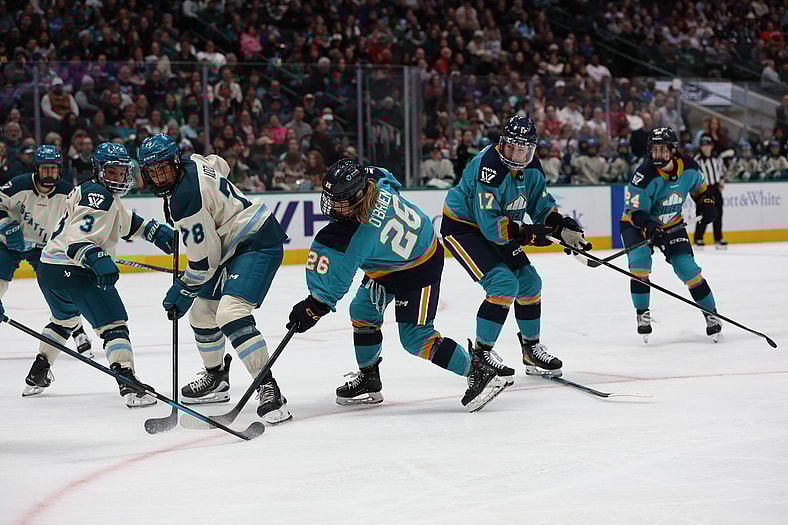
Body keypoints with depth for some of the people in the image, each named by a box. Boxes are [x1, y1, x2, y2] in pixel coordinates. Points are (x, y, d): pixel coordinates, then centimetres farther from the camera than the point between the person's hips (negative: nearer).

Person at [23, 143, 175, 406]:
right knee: (113, 323, -13)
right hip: (73, 272, -11)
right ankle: (128, 383, -27)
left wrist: (155, 230, 19)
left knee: (64, 319, 34)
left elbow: (126, 221, 31)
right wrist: (96, 259, -41)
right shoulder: (97, 195, -14)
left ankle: (37, 376, 45)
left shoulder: (105, 195, 19)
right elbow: (77, 237, -27)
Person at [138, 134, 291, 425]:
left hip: (257, 244, -11)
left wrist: (182, 291, -6)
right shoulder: (191, 161, 1)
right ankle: (216, 379, 39)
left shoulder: (185, 199, -25)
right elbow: (219, 164, 27)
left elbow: (204, 258, -20)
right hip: (234, 245, 11)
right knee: (202, 312, 18)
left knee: (230, 314, -28)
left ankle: (269, 389, -29)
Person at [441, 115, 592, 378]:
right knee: (504, 284, -22)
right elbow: (490, 225, -33)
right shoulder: (489, 168, -31)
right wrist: (527, 233, -33)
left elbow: (543, 206, 8)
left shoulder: (531, 168, -4)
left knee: (529, 283, 10)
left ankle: (532, 348, 29)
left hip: (495, 227, 9)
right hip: (461, 227, -9)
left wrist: (564, 228, -8)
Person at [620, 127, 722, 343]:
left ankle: (711, 314, 7)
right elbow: (634, 211, -27)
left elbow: (700, 187, 10)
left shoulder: (688, 167, -14)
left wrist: (706, 203, -7)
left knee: (687, 267, -6)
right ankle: (642, 314, -9)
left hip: (671, 224, 3)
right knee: (639, 261, -25)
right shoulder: (644, 175, -29)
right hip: (637, 223, -3)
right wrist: (649, 228, -44)